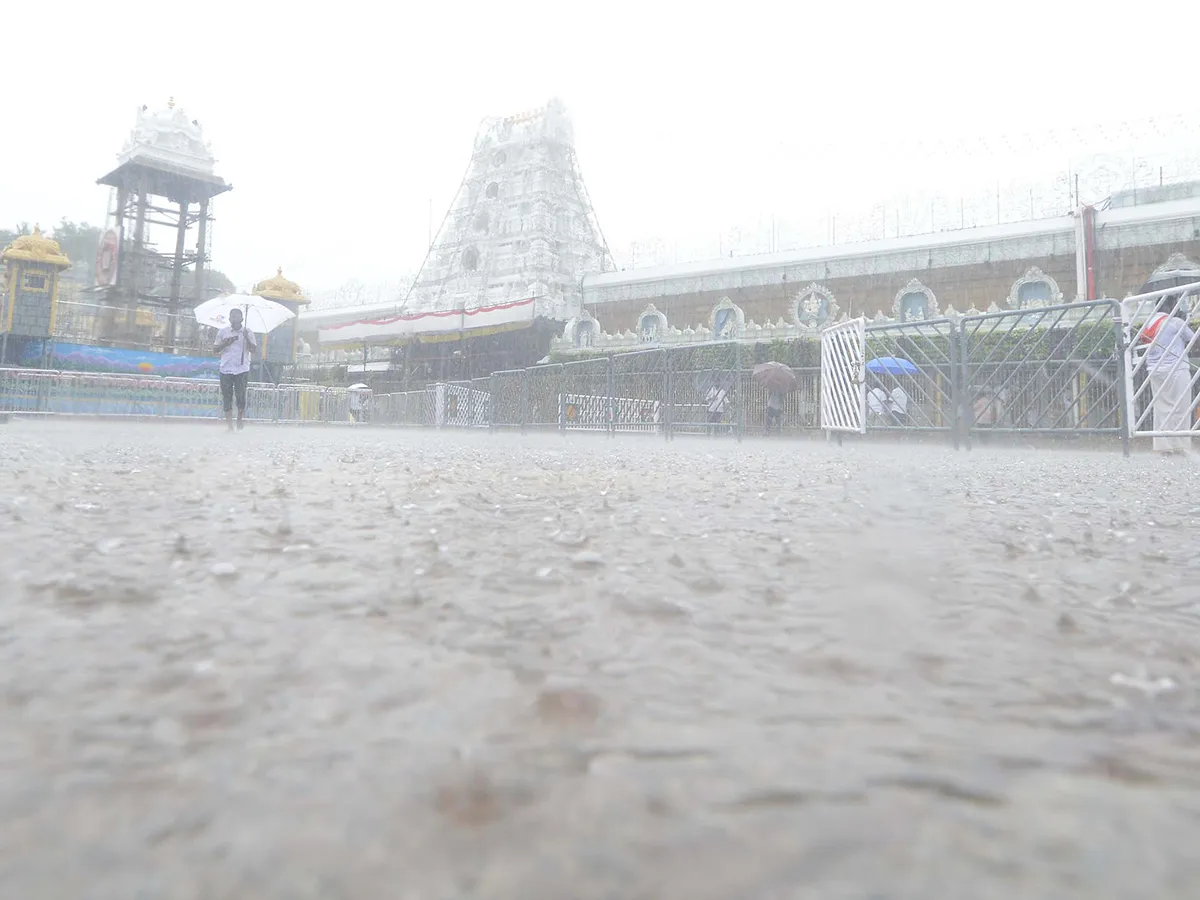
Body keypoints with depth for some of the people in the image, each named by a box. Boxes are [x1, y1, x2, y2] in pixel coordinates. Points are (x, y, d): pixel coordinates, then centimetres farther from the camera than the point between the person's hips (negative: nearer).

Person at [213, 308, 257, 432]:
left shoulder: (247, 332, 8)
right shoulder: (223, 331, 10)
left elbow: (254, 349, 2)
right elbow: (215, 349, 11)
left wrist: (247, 338, -11)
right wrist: (225, 343, -6)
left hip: (242, 369, -1)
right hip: (226, 369, 1)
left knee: (241, 396, -6)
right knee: (227, 397, 1)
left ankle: (240, 421, 12)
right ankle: (229, 425, 6)